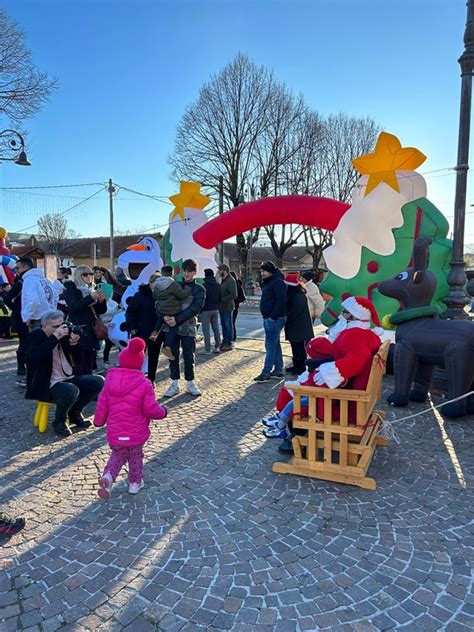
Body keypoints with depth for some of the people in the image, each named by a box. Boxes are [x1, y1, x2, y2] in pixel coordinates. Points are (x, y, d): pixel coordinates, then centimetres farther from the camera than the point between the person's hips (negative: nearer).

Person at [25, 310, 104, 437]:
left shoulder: (64, 336, 8)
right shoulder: (36, 336, -7)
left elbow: (78, 359, 10)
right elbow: (34, 356, -29)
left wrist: (74, 344, -10)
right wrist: (55, 337, -30)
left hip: (68, 379, 7)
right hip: (47, 385, -7)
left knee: (98, 382, -7)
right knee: (71, 390, -35)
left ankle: (75, 413, 8)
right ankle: (59, 422, -7)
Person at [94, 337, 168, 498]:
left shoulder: (110, 381, -5)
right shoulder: (144, 384, -16)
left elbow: (102, 405, 3)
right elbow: (151, 409, -15)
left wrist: (98, 421, 20)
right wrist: (163, 412, 6)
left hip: (114, 434, 3)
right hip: (136, 434, -3)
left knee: (117, 455, 24)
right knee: (135, 457, 21)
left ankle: (108, 476, 1)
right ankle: (135, 482, 31)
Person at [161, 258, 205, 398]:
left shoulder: (199, 289, 2)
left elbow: (195, 308, -11)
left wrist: (177, 319, -19)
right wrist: (164, 315, -14)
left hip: (188, 327, -2)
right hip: (171, 326, 2)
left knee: (189, 356, 3)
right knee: (173, 356, 6)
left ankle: (190, 383, 17)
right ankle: (175, 383, 15)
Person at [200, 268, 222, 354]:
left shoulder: (204, 286, -14)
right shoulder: (218, 285, 7)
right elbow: (220, 298, 11)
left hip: (206, 310, -6)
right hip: (215, 310, 6)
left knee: (206, 330, -1)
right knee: (216, 328, 13)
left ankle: (207, 349, 1)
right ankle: (217, 347, 14)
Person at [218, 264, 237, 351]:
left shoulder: (231, 280, -14)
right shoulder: (223, 280, 15)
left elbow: (234, 295, -22)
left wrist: (223, 300, -19)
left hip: (227, 307, -9)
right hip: (222, 307, 9)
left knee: (228, 325, -2)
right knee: (223, 325, 15)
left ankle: (229, 344, 4)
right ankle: (224, 342, 24)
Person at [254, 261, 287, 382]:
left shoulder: (278, 283, -13)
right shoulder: (267, 283, 18)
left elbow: (281, 301, -22)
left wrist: (272, 317, -22)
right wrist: (267, 317, 15)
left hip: (275, 319, -10)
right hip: (269, 318, 10)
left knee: (270, 345, -9)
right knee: (275, 344, 14)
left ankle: (266, 373, -7)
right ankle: (278, 370, 21)